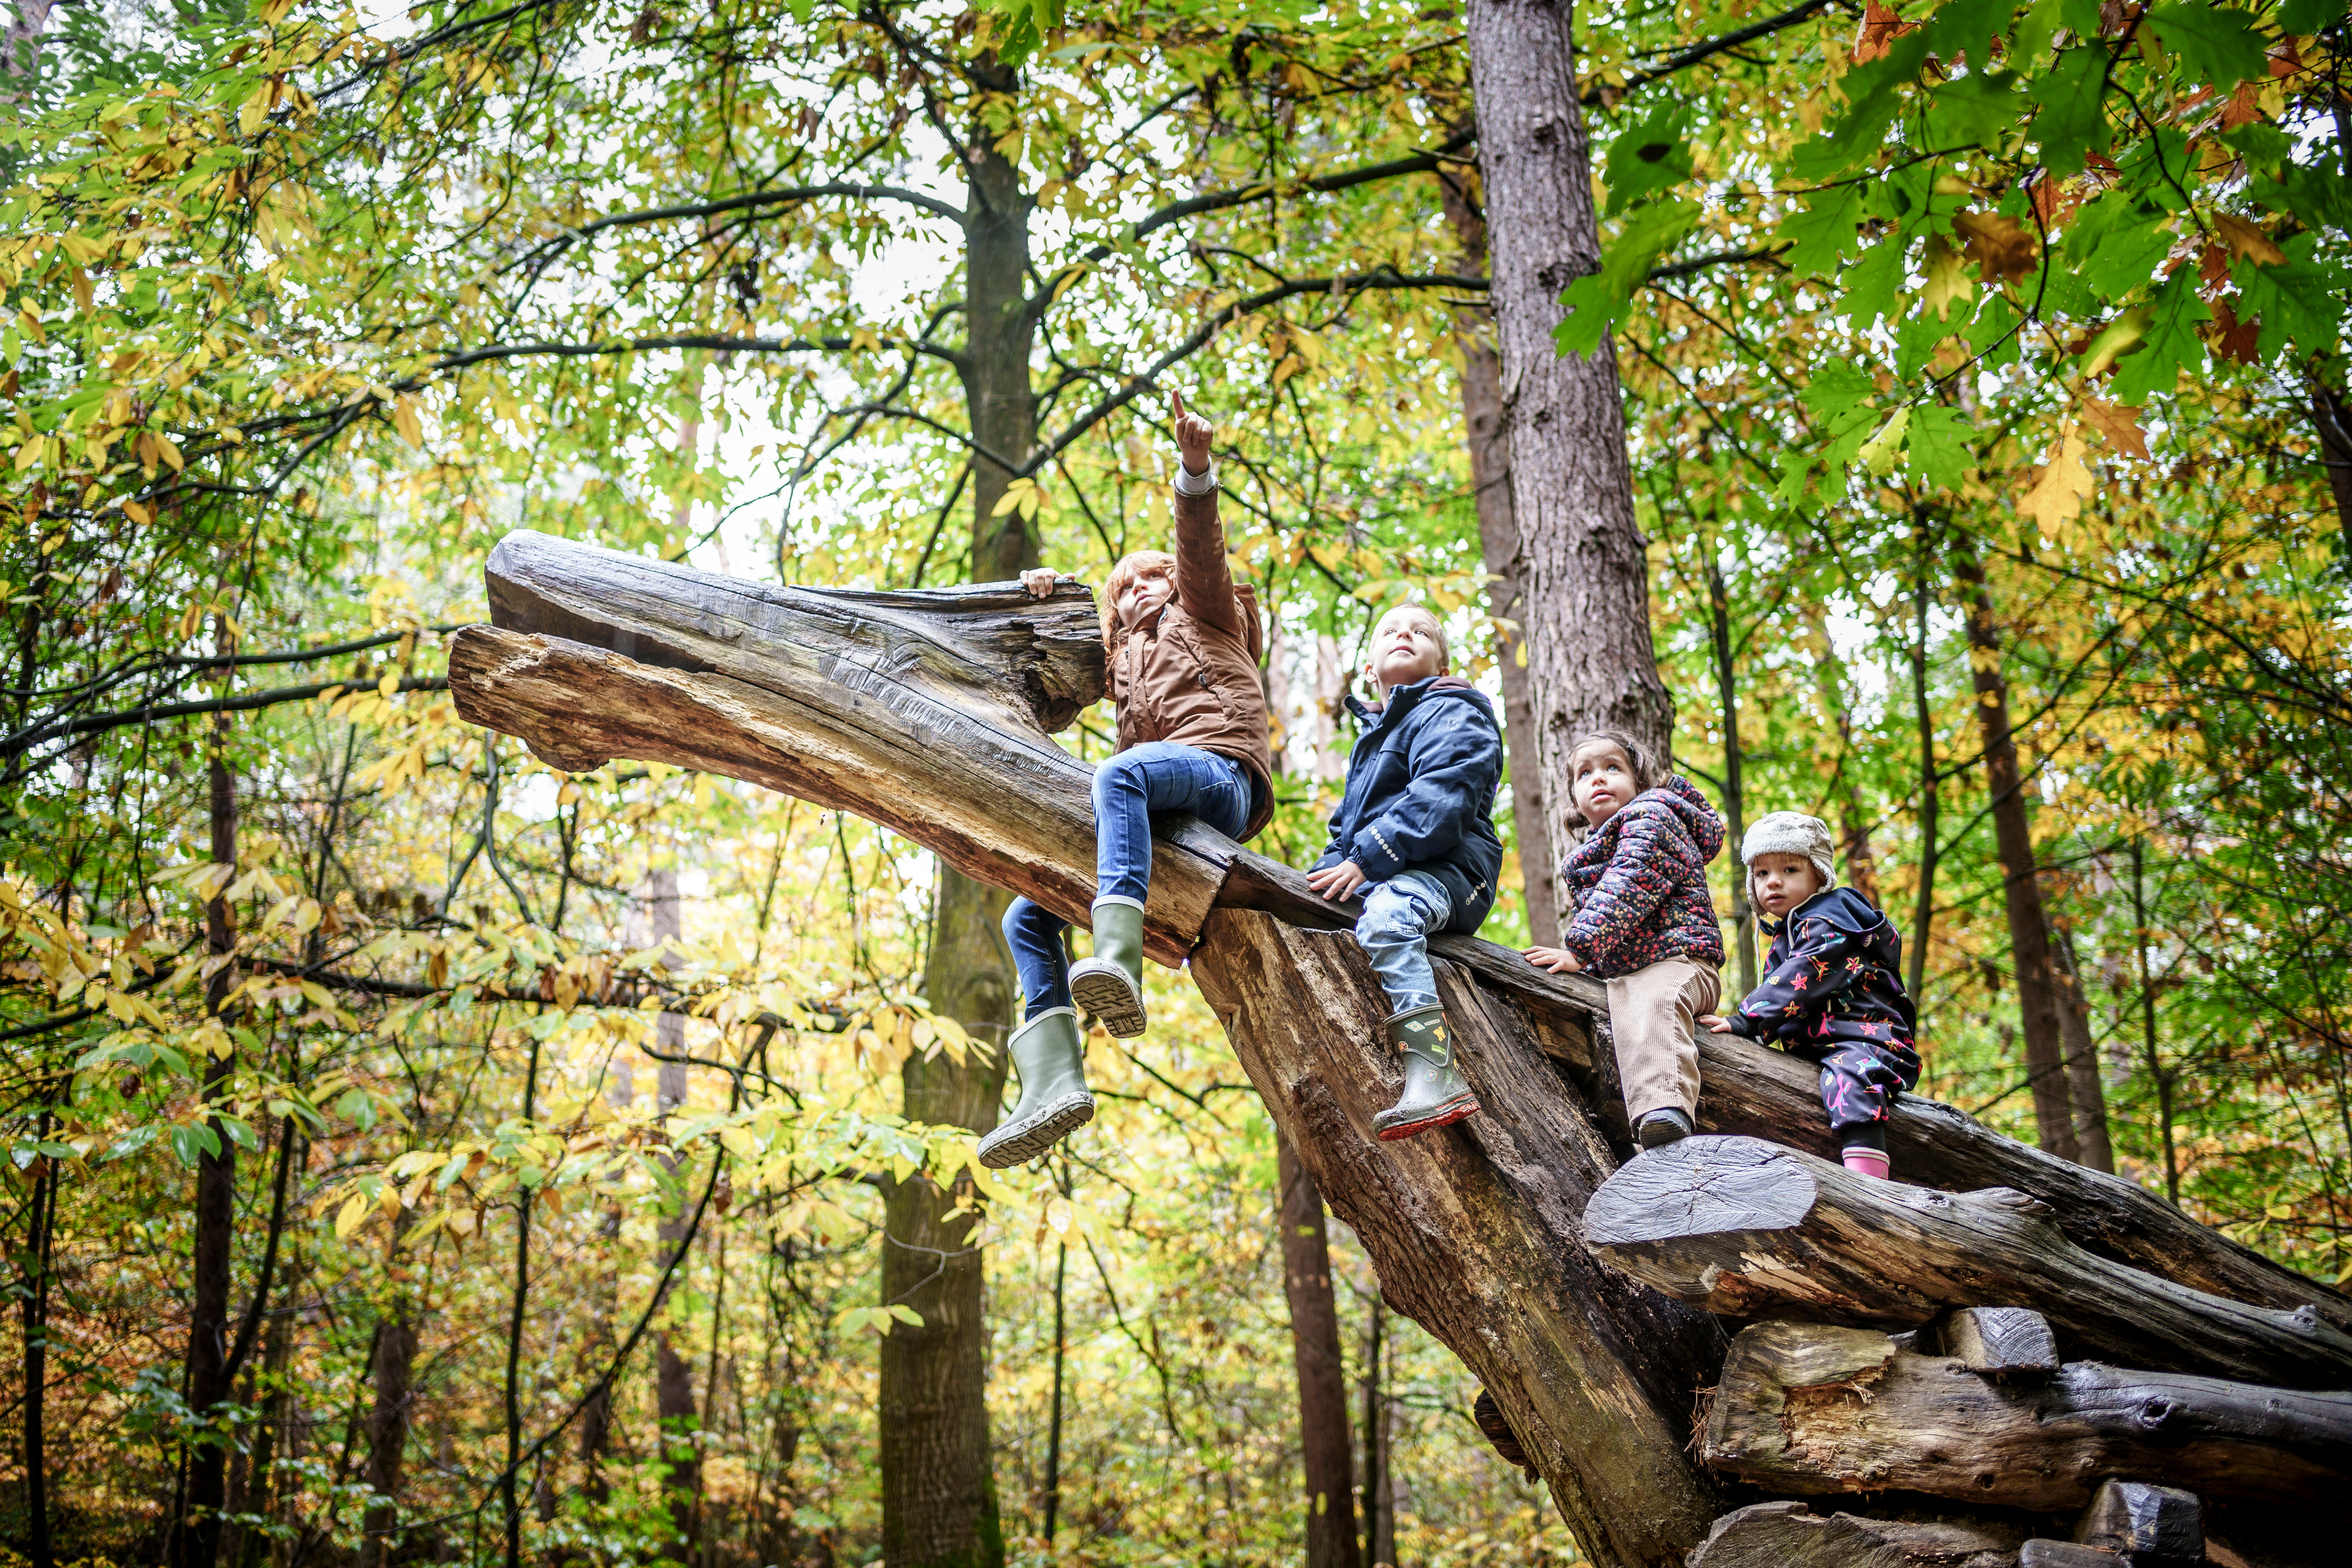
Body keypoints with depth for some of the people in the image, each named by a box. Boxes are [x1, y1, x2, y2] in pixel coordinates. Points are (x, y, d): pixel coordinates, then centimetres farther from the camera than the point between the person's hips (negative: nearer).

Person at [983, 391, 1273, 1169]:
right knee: (1028, 917, -3)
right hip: (1163, 814, 8)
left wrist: (1195, 468, -16)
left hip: (1220, 771, -8)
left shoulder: (1203, 613, 20)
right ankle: (1054, 1079, -23)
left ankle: (1119, 961, -62)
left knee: (1121, 772, -40)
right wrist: (1047, 595, 29)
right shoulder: (1127, 657, 36)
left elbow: (1200, 551, 2)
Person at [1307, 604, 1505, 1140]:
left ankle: (1437, 1078, -50)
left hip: (1447, 866, -10)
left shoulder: (1450, 713, 1)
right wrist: (1331, 871, 6)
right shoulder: (1372, 735, 30)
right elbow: (1349, 823, 30)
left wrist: (1364, 862, -23)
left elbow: (1438, 801, -17)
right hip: (1377, 879, 10)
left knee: (1385, 915, -40)